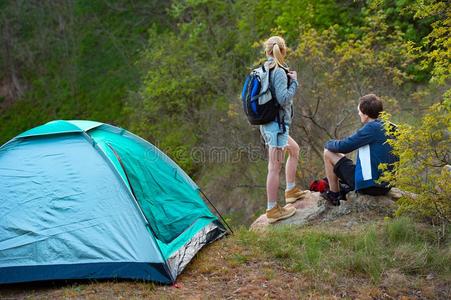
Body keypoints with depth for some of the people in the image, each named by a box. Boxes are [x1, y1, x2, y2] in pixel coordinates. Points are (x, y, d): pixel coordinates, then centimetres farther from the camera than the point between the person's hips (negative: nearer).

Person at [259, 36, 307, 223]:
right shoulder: (280, 72, -16)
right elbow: (283, 99, -21)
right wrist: (294, 82, -8)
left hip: (267, 124, 9)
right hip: (277, 124, -9)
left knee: (294, 149, 27)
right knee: (275, 166, -4)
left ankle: (291, 190, 36)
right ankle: (273, 210, 2)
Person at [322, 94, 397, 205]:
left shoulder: (371, 128, -18)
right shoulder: (390, 128, 7)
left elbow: (343, 146, -16)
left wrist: (328, 144, 6)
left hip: (369, 185, -9)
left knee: (328, 153, 3)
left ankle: (334, 195, 13)